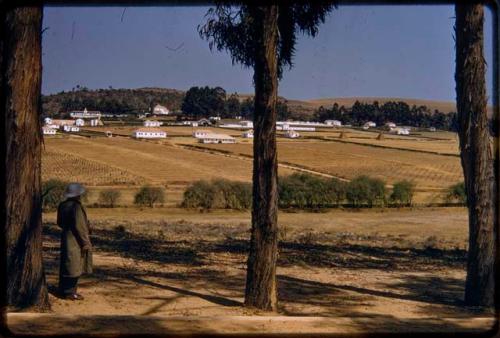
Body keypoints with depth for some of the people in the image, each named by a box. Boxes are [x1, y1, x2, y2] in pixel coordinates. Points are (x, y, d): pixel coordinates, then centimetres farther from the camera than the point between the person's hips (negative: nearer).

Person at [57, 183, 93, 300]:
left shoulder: (62, 206, 6)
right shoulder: (76, 206, -20)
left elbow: (60, 222, 15)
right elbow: (79, 226, -22)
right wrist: (85, 242, -15)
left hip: (65, 239, 9)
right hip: (75, 241, -9)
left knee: (66, 265, 16)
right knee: (74, 266, -1)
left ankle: (63, 290, 24)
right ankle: (70, 292, 3)